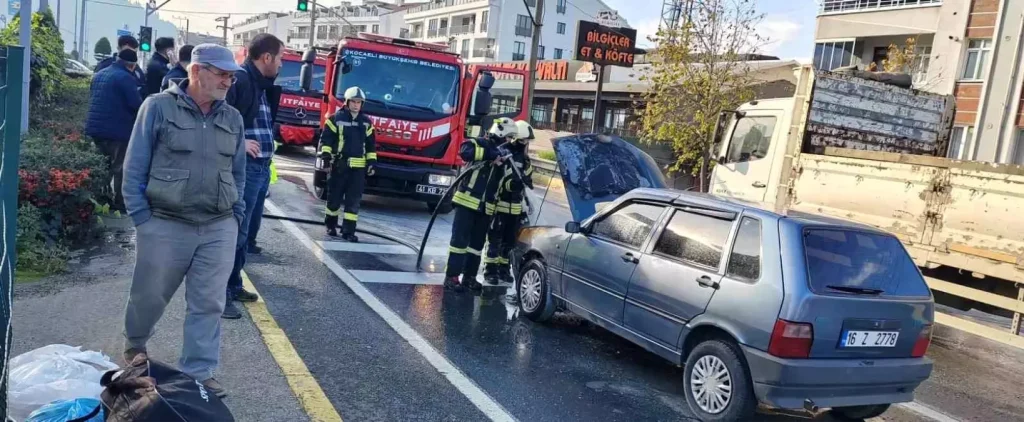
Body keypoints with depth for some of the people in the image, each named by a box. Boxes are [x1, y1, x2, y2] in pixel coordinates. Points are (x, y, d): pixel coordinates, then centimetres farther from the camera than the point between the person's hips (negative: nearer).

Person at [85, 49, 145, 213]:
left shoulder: (99, 75, 15)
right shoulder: (126, 78, -14)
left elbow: (93, 100, 21)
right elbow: (137, 105, -18)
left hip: (94, 128, 8)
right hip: (118, 130, -8)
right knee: (119, 168, 1)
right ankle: (119, 202, 4)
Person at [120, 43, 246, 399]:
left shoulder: (232, 118, 8)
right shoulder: (159, 107, -5)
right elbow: (135, 166, -3)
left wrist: (236, 215, 9)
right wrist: (140, 216, -6)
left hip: (219, 229, 3)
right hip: (165, 225, -3)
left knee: (208, 303, 3)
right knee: (150, 294, 15)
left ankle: (199, 373, 14)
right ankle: (135, 342, 44)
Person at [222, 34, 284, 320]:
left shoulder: (263, 84, 17)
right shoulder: (238, 79, -13)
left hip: (262, 167, 10)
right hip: (243, 167, -10)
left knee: (247, 231, 17)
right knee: (235, 231, -6)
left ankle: (233, 285, 29)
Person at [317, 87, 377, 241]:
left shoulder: (366, 122, 11)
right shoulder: (336, 119, -2)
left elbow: (371, 144, 17)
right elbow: (325, 138, -2)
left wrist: (371, 161, 10)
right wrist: (325, 154, -14)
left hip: (359, 167, 3)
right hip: (339, 165, -3)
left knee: (354, 200, 0)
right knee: (334, 196, 6)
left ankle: (348, 230, 3)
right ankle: (330, 225, 25)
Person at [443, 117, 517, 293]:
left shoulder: (503, 154, 16)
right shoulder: (479, 143, -5)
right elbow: (465, 151, -28)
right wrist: (491, 154, -27)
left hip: (486, 206, 7)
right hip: (467, 201, -7)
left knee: (477, 243, 10)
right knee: (460, 239, -4)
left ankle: (469, 276, 19)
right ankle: (451, 276, 0)